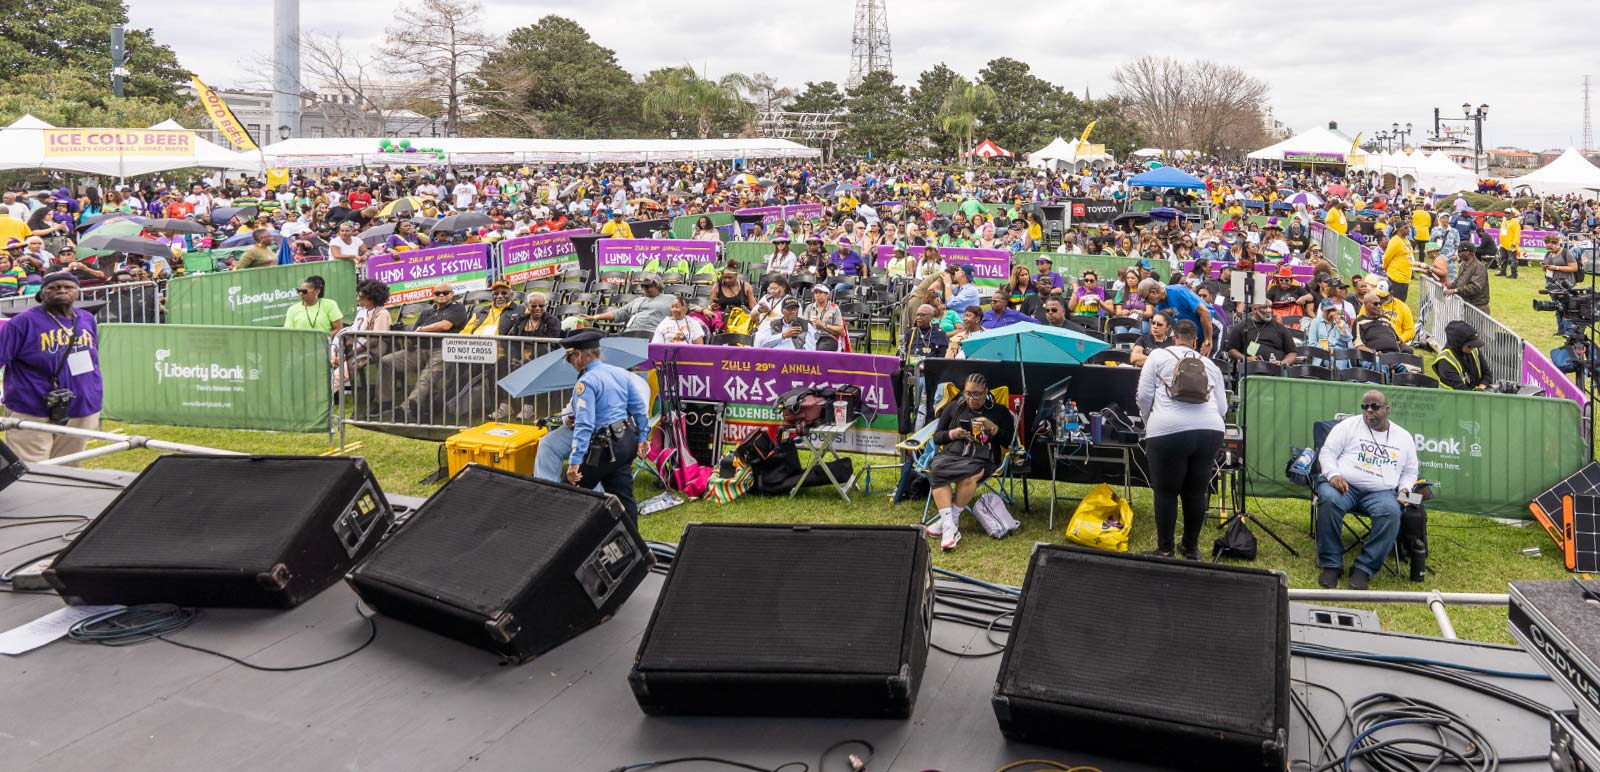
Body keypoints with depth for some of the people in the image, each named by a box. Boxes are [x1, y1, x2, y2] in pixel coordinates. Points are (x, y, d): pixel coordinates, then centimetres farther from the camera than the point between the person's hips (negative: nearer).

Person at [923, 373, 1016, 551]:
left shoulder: (1000, 411, 16)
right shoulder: (954, 407, 21)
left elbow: (1009, 442, 9)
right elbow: (937, 437, 19)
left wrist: (992, 428, -6)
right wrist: (953, 434, -1)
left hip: (981, 459, -2)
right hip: (950, 454, 2)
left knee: (969, 474, -40)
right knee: (936, 470, -35)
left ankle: (948, 521, -22)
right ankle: (950, 527, -39)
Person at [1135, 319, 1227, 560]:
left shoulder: (1158, 357, 12)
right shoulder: (1210, 364, 21)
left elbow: (1144, 396, 5)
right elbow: (1222, 407, 16)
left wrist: (1148, 422, 22)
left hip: (1168, 431, -3)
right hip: (1210, 430, 3)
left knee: (1166, 492, 7)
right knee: (1197, 491, 15)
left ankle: (1165, 550, 13)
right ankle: (1191, 547, 26)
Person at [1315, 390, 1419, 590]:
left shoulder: (1404, 437, 17)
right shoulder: (1349, 425, 9)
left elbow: (1409, 472, 24)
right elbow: (1327, 452, 4)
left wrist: (1405, 490, 2)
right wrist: (1333, 474, -15)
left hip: (1381, 493, 2)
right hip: (1343, 485, -2)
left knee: (1391, 513, -33)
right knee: (1329, 501, -37)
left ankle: (1364, 568, -24)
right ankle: (1331, 564, -24)